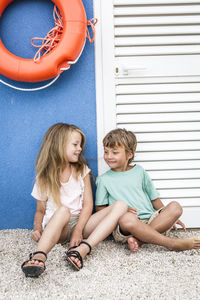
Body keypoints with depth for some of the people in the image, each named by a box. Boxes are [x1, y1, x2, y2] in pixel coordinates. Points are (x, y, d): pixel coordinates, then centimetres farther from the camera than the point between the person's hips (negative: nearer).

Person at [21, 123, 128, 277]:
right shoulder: (45, 179, 5)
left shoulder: (82, 171, 9)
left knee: (120, 205, -20)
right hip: (54, 226, -2)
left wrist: (78, 230, -15)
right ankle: (39, 256, -56)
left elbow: (88, 204, 1)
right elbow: (40, 211, 10)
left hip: (80, 223, 3)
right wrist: (37, 228, -14)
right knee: (63, 210, -37)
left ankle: (83, 249, -39)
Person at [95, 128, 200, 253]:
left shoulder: (139, 171, 13)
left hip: (150, 220, 4)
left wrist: (169, 217, 14)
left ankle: (138, 239, -30)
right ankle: (173, 243, -30)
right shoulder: (103, 179, 7)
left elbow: (153, 197, 19)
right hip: (123, 228, -3)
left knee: (175, 207, -18)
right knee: (127, 218, -39)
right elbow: (99, 208, 6)